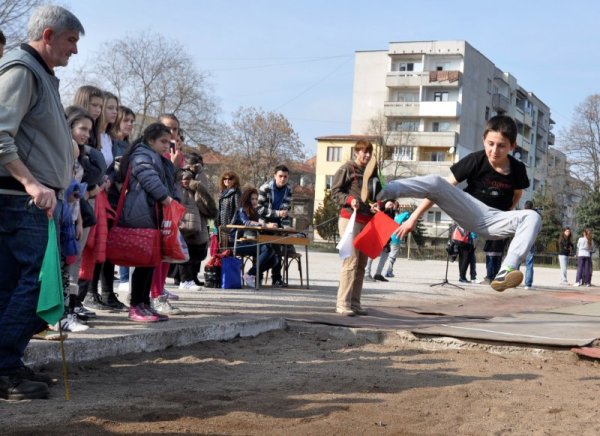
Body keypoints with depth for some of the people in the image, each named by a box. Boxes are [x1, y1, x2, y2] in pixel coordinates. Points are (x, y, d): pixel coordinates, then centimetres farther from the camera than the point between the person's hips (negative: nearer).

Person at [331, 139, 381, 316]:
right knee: (351, 261, -13)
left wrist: (376, 204, 2)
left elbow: (376, 194, 24)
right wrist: (349, 199, -21)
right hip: (350, 218, -7)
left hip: (367, 220, 8)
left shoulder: (371, 171, 18)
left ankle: (355, 303, 14)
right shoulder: (347, 169, -2)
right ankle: (342, 303, -11)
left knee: (361, 263, 8)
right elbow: (335, 191, -5)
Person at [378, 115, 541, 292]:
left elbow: (517, 194, 19)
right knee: (436, 182, -27)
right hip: (470, 211, -2)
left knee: (533, 217, -27)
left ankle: (505, 272, -43)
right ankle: (378, 192, -46)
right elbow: (441, 189, -11)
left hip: (494, 220, 2)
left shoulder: (518, 169, -5)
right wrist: (414, 217, -15)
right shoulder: (475, 160, -11)